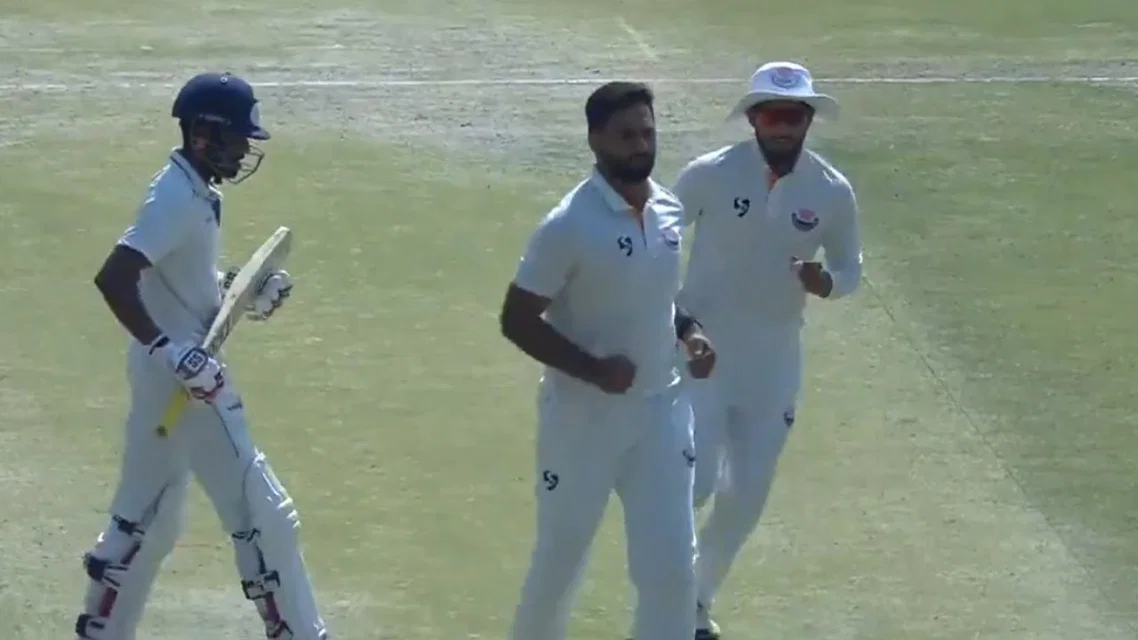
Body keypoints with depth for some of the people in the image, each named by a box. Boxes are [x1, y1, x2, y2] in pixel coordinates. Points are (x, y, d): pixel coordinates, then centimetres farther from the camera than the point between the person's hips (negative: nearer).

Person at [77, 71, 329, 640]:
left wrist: (247, 293, 8)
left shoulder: (193, 192, 9)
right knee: (262, 516, -3)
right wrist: (168, 349, -34)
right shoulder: (178, 200, -20)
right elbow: (113, 277, -29)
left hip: (169, 374, 10)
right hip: (184, 378, -10)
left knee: (146, 517, 18)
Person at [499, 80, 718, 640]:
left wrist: (688, 332, -1)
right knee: (560, 560, 11)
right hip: (583, 415, -5)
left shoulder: (669, 210, 1)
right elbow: (516, 320, -16)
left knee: (672, 568, 2)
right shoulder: (569, 226, -20)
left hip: (661, 410, 5)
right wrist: (593, 369, -26)